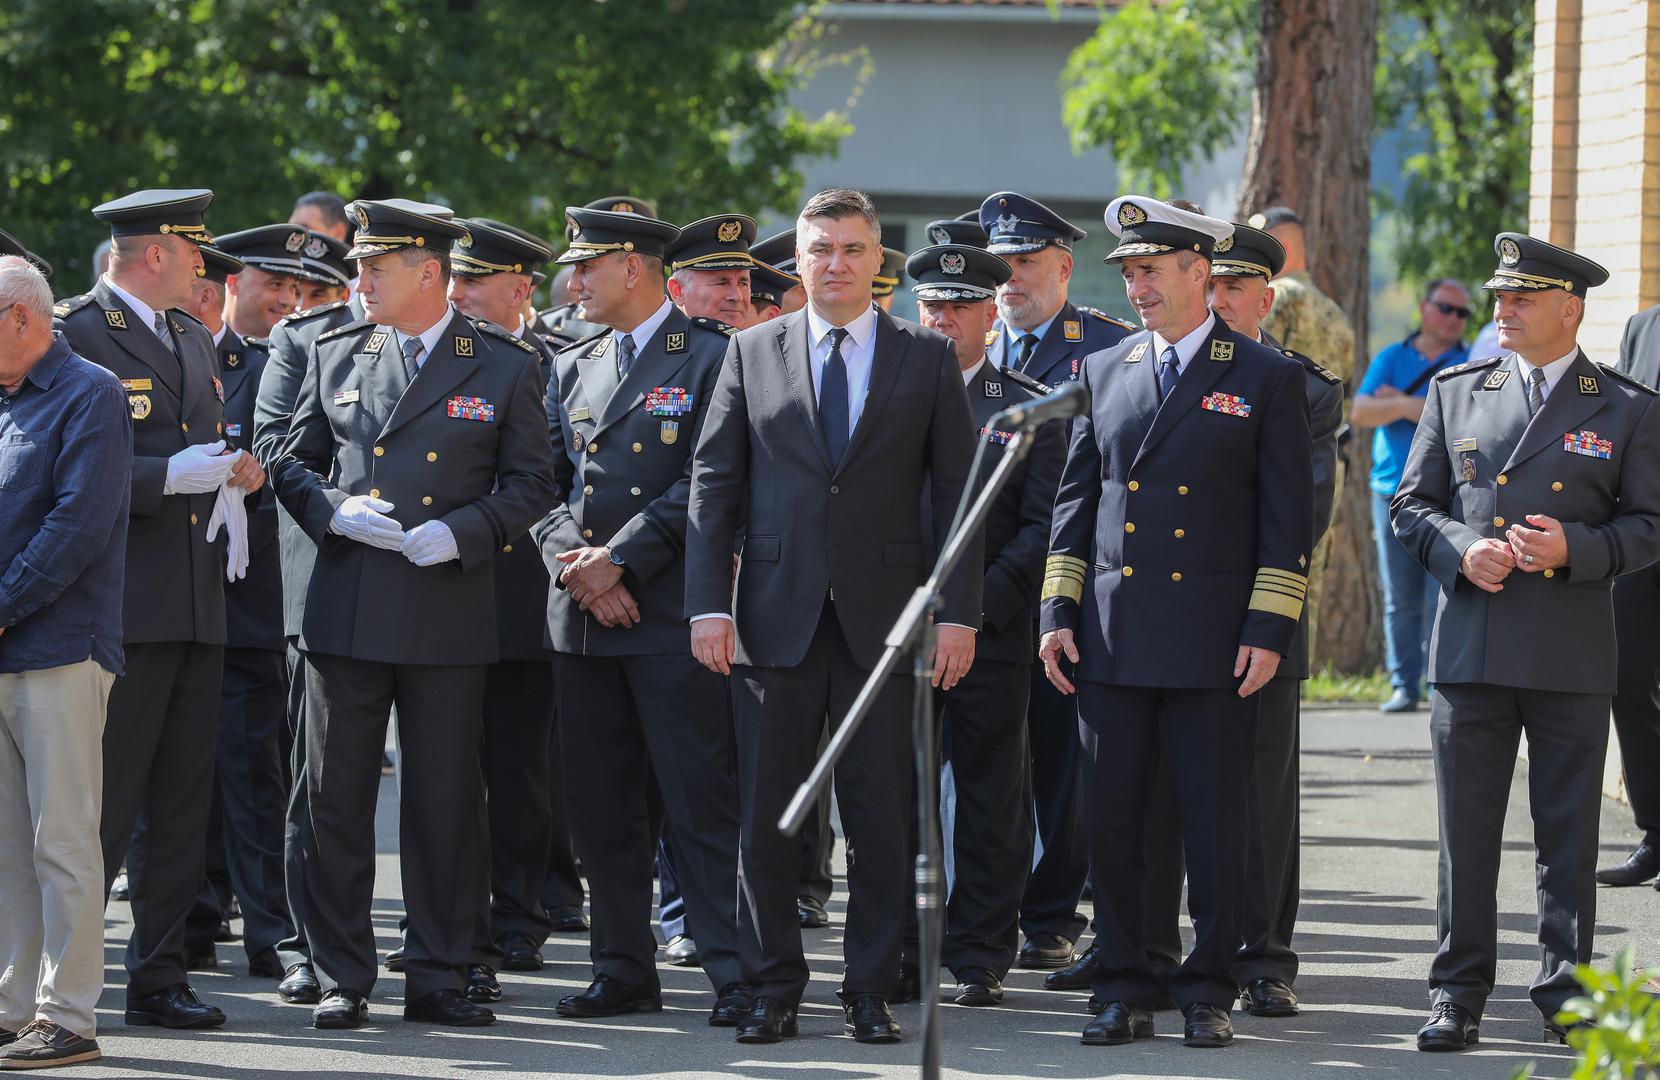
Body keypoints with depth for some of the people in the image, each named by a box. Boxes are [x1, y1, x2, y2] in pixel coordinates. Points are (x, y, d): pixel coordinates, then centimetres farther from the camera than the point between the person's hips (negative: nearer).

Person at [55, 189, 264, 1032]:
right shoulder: (75, 336, -7)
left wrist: (230, 487, 3)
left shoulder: (194, 340, 20)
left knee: (181, 804, 8)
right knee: (104, 801, -8)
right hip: (120, 605, -8)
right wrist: (178, 475, -19)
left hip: (196, 605, 8)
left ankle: (158, 977, 13)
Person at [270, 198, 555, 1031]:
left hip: (449, 611, -2)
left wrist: (461, 532, -12)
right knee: (335, 801, 1)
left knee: (446, 805, 3)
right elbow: (292, 462, 14)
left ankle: (437, 977, 11)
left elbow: (530, 483, 3)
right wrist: (334, 511, -7)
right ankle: (341, 978, 8)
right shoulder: (335, 356, 10)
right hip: (345, 610, 2)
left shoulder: (505, 366, 3)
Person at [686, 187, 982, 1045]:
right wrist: (708, 603, -3)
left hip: (882, 617, -1)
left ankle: (870, 994, 9)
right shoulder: (752, 354, 8)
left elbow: (957, 490, 4)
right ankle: (773, 989, 12)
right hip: (774, 617, 1)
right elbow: (713, 484, 6)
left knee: (881, 821, 1)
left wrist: (959, 613, -4)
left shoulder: (927, 358, 6)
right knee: (766, 818, 2)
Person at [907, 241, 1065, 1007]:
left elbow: (1046, 526, -2)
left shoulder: (1029, 407, 4)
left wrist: (979, 602, -13)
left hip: (991, 634, -2)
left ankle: (981, 958, 8)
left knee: (989, 800, 2)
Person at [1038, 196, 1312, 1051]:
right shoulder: (1103, 372, 12)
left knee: (1215, 824, 0)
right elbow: (1075, 501, 14)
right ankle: (1124, 991, 12)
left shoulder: (1267, 379, 1)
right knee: (1113, 821, 4)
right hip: (1113, 641, 3)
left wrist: (1268, 632, -8)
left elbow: (1287, 519, -1)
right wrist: (1057, 615, 6)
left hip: (1214, 642, -3)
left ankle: (1208, 993, 9)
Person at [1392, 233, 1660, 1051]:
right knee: (1465, 830, 2)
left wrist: (1576, 548, -14)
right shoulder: (1455, 393, 10)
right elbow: (1409, 505, 11)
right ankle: (1458, 993, 8)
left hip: (1572, 655, -1)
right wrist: (1462, 551, -8)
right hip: (1470, 645, 2)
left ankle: (1566, 996, 12)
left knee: (1569, 836, 4)